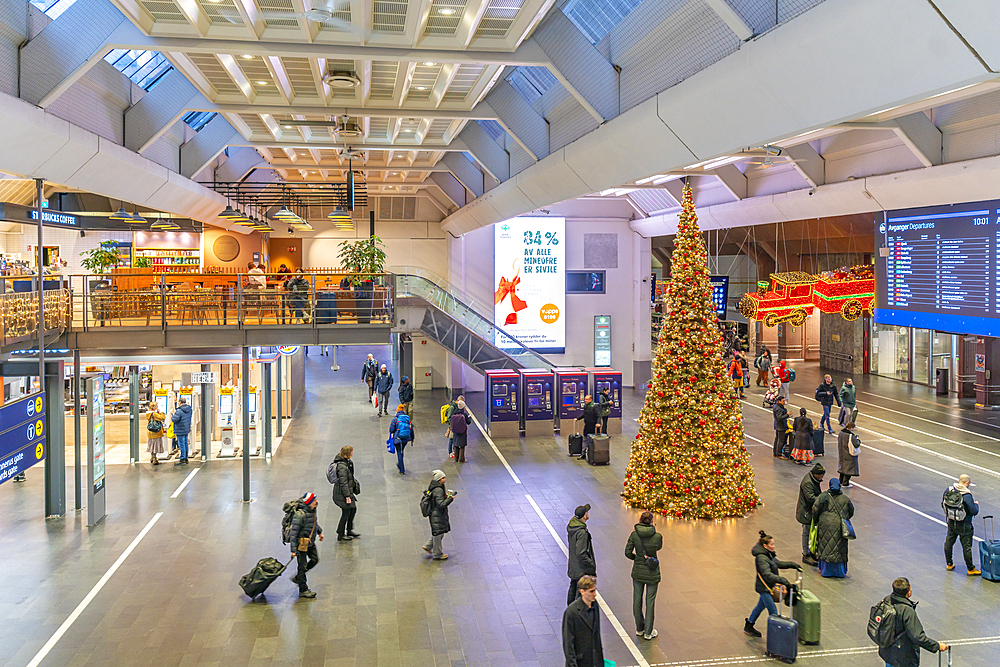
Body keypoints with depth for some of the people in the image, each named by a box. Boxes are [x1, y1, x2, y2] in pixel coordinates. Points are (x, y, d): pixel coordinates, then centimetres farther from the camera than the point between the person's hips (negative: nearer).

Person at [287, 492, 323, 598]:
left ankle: (297, 577, 32)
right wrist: (293, 550, -24)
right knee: (302, 566, 1)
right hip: (301, 543, -9)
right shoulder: (300, 514, -28)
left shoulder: (312, 511, -1)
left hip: (310, 542, 9)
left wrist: (320, 532, 31)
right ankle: (303, 590, 14)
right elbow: (293, 533, -25)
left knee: (315, 559, 16)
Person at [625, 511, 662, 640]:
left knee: (637, 600, 16)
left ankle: (639, 629, 29)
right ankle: (648, 632, 17)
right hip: (652, 573, -2)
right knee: (650, 601, 9)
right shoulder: (657, 536, -15)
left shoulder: (634, 535, -12)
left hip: (638, 572, 2)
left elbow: (628, 553, -9)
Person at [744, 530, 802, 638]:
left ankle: (749, 626, 41)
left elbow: (778, 563, 19)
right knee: (773, 611, -6)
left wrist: (793, 565, 11)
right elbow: (767, 574, -36)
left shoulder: (769, 555, 5)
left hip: (768, 587, 11)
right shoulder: (761, 558, -26)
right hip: (763, 587, -11)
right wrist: (781, 580, -45)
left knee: (761, 606, 25)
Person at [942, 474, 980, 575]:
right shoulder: (967, 495, -24)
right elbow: (974, 511, -19)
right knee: (967, 547, 6)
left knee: (949, 542, 19)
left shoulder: (948, 490, -5)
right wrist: (976, 504, 2)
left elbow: (943, 502, 9)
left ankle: (949, 564, 34)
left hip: (951, 522, 6)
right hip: (964, 525, -6)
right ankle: (971, 569, 16)